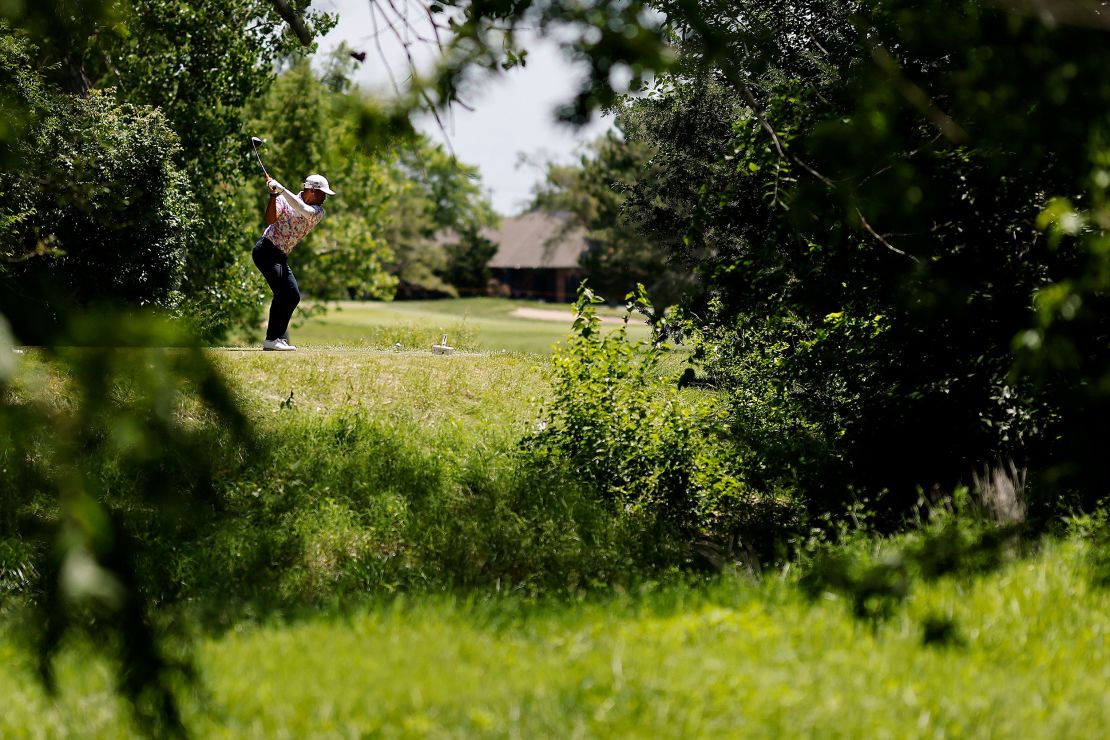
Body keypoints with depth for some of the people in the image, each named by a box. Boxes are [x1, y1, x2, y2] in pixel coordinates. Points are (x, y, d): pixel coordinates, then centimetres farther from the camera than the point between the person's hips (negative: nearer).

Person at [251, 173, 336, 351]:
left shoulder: (319, 212, 0)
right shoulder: (284, 200, -8)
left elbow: (305, 211, -22)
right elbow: (271, 220, -22)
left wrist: (282, 189, -31)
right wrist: (273, 196, -33)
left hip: (281, 257, 7)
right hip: (266, 250, -7)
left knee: (293, 296, 8)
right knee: (282, 292, -18)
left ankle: (279, 337, 17)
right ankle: (271, 340, -19)